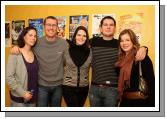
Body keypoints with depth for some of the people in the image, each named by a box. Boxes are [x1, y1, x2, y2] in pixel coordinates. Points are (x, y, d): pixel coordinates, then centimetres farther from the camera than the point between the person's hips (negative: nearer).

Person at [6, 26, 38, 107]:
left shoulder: (35, 54, 1)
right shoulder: (15, 54, -12)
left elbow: (36, 75, 7)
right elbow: (9, 77, -15)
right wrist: (22, 93, -17)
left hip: (33, 97, 5)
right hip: (19, 97, -4)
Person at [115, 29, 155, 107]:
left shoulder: (142, 58, -14)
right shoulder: (121, 59, 6)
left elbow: (151, 82, -16)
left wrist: (152, 103, -18)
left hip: (140, 101, -6)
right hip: (125, 101, 6)